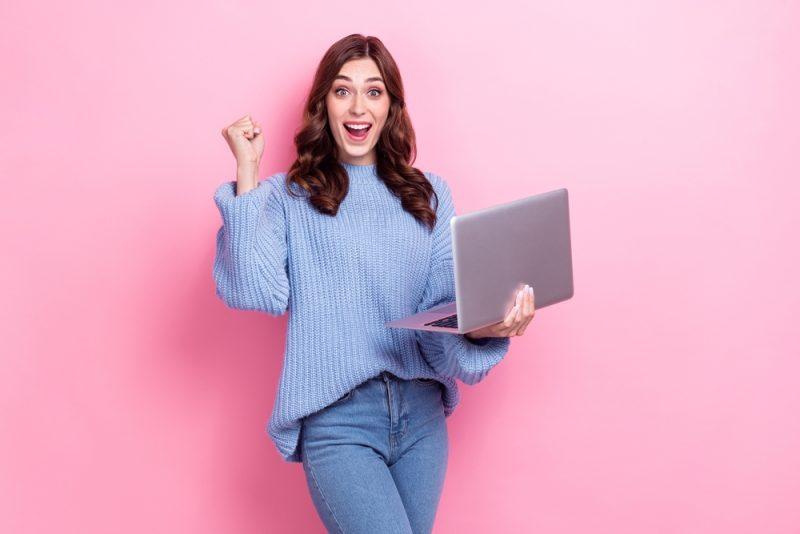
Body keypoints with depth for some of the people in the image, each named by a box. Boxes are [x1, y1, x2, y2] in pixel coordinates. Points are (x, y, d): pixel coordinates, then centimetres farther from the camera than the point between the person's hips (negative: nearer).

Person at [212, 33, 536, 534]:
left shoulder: (429, 195, 11)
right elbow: (256, 292, -13)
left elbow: (446, 306, 4)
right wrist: (247, 172, -11)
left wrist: (484, 327, -19)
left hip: (421, 415, 4)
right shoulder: (288, 198, 3)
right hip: (337, 421, -4)